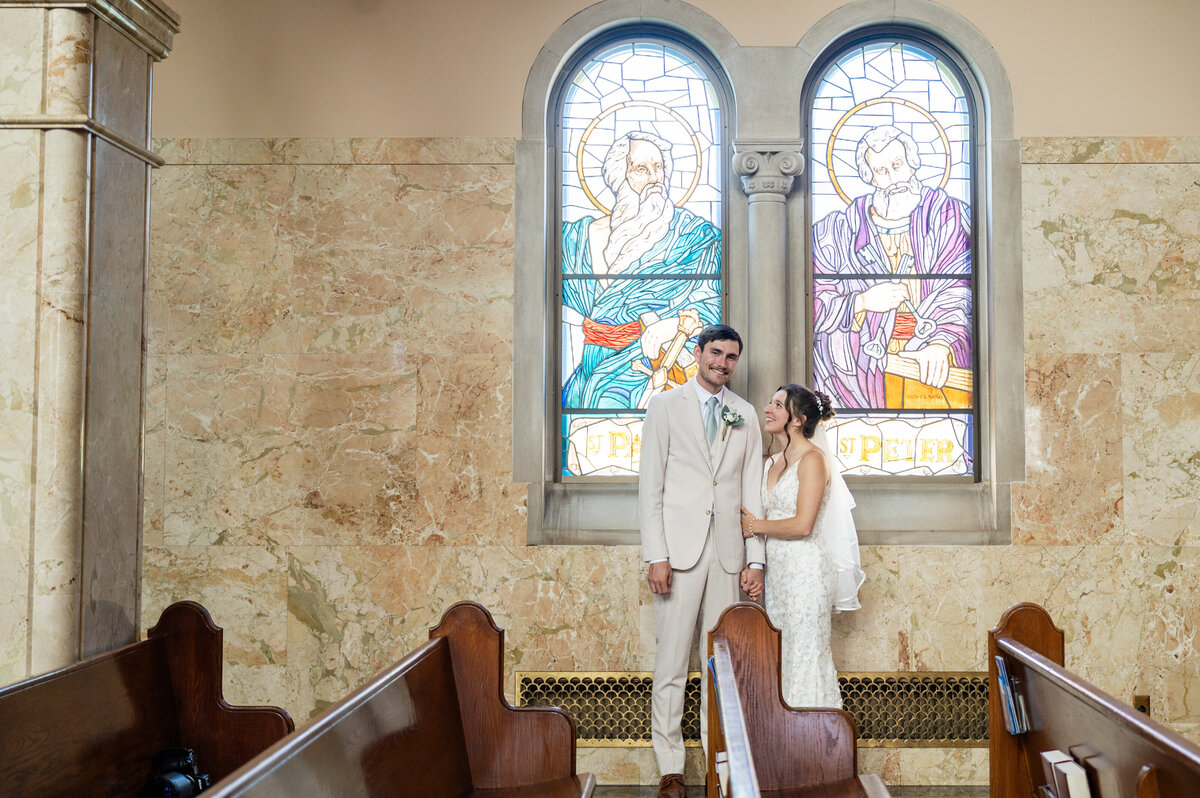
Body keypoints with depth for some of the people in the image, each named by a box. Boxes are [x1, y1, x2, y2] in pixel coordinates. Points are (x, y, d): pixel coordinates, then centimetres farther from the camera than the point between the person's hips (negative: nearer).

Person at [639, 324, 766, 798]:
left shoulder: (745, 415, 13)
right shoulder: (665, 406, 3)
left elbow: (752, 491, 11)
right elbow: (650, 485, -1)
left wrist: (755, 560, 4)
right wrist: (656, 555, -10)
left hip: (728, 550, 3)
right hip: (680, 547, -3)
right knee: (672, 661, -2)